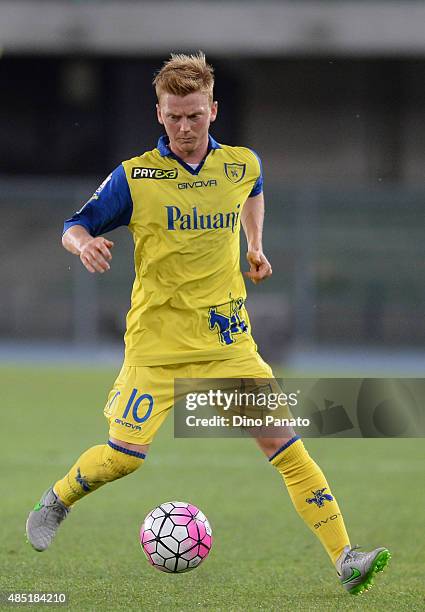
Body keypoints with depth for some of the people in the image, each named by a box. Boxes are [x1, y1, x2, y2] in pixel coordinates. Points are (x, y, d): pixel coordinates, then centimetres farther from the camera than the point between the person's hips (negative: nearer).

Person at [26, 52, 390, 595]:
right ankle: (54, 503, 27)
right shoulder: (134, 177, -7)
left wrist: (256, 245, 20)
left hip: (228, 339, 2)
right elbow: (74, 227, -2)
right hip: (156, 341, -2)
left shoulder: (242, 165, 3)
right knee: (124, 456, -5)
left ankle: (345, 559, -13)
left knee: (281, 440, -9)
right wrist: (84, 244, -23)